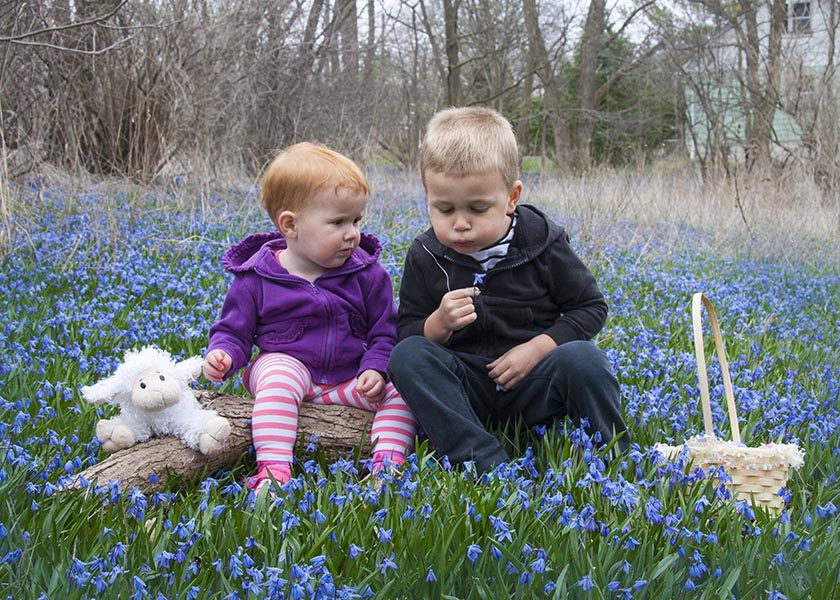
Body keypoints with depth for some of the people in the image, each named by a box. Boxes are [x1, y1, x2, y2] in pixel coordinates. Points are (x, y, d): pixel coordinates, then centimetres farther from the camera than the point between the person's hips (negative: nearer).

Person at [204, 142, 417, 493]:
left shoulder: (367, 275, -2)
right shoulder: (256, 279, -6)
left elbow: (384, 331, 3)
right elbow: (233, 329, 2)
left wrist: (376, 368, -17)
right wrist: (222, 354, -21)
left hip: (349, 378, 3)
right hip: (284, 363, -3)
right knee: (277, 378, -37)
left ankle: (388, 461, -22)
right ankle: (273, 470, -43)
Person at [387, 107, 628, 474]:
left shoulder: (543, 242, -5)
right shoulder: (425, 258, -2)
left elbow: (590, 307, 1)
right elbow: (407, 331, 2)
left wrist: (537, 348, -13)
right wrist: (438, 324, -21)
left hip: (534, 387, -1)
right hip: (465, 392, 1)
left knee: (583, 358, -31)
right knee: (407, 354, -26)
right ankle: (488, 463, -34)